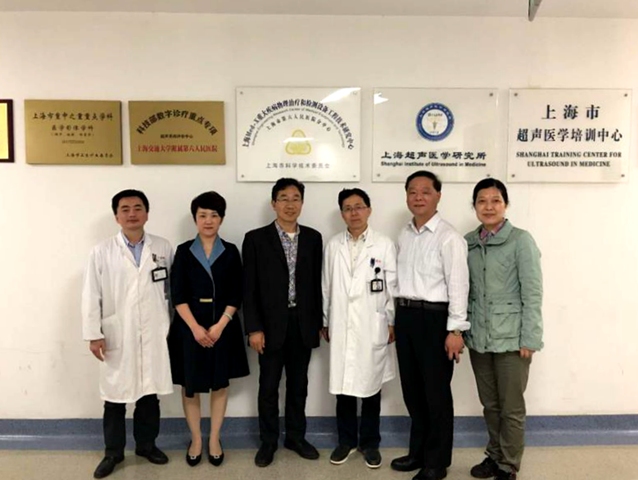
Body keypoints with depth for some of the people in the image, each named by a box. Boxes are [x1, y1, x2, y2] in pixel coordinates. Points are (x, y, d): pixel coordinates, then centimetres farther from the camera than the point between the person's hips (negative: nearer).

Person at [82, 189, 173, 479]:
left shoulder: (163, 248, 2)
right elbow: (91, 296, -3)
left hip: (153, 336, 1)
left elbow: (172, 290, 5)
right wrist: (93, 334, -6)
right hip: (116, 337, -1)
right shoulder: (102, 252, -2)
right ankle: (113, 452, 27)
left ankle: (146, 445, 32)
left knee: (149, 395, 13)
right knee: (115, 397, 9)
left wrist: (173, 326, 6)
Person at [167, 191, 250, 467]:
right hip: (190, 327, 0)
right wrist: (195, 327, -14)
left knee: (220, 383, 9)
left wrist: (219, 325, -14)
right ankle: (196, 439, 25)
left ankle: (214, 439, 24)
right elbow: (177, 295, -4)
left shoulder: (230, 252, 2)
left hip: (223, 326, 0)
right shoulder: (184, 251, 2)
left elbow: (236, 295, -2)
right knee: (190, 384, 8)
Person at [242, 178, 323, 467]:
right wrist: (253, 328, -11)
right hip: (271, 325, -2)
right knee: (268, 387, 9)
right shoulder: (256, 239, -4)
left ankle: (296, 437, 32)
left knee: (298, 385, 14)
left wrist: (318, 322, 6)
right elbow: (249, 288, -6)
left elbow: (316, 284, 7)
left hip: (303, 324, 3)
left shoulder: (313, 238, 5)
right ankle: (268, 442, 26)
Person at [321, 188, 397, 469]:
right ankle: (346, 440, 26)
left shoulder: (384, 245, -2)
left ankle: (370, 443, 25)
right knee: (343, 385, 8)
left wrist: (392, 322, -2)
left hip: (373, 327, -1)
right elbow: (326, 286, 7)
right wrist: (324, 321, 8)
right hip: (341, 327, 2)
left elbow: (393, 286, -1)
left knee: (371, 385, 8)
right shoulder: (333, 246, 4)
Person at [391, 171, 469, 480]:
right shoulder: (404, 235, 11)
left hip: (434, 317, -7)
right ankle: (418, 451, 35)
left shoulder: (448, 237, -11)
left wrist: (455, 330, -17)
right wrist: (397, 318, 14)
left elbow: (458, 285, -14)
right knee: (412, 389, 17)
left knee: (436, 391, 6)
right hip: (406, 315, 7)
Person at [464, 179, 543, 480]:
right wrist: (462, 330, 7)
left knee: (511, 407, 7)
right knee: (489, 404, 17)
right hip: (478, 337, 5)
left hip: (511, 338, -4)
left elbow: (533, 294, -10)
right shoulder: (468, 242, 6)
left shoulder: (521, 240, -9)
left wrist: (530, 339, -12)